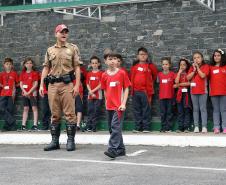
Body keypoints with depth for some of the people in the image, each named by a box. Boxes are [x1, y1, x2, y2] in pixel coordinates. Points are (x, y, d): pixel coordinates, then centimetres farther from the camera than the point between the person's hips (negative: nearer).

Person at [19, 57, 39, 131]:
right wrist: (25, 92, -7)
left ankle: (35, 125, -9)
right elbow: (21, 84, 7)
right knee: (25, 108, 8)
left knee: (34, 108, -6)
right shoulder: (23, 73, 11)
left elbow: (36, 84, -8)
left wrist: (29, 92, -14)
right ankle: (23, 125, 8)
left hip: (32, 93, -4)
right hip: (25, 93, 4)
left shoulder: (35, 73, -1)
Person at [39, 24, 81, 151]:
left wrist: (77, 85, -8)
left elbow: (77, 68, 2)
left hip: (67, 84, -3)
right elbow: (46, 68, 15)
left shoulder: (73, 48, 7)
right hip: (52, 85, 3)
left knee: (69, 113, -4)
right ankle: (55, 141, 13)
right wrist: (41, 85, 6)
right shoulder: (50, 50, 15)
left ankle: (71, 141, 3)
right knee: (55, 114, 7)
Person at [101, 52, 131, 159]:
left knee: (115, 126, -15)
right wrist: (107, 102, 10)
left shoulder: (122, 73, -4)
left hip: (118, 105, -5)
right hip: (109, 106, 5)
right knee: (112, 128, 11)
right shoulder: (104, 75, 6)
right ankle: (121, 149, 23)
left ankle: (113, 149, -19)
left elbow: (126, 89, -2)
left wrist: (123, 103, -10)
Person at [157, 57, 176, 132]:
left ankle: (168, 127, 6)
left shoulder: (172, 74, 0)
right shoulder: (159, 74, 6)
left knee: (169, 112, 3)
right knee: (163, 112, 4)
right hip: (162, 96, 2)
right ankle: (163, 127, 8)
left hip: (170, 96, -2)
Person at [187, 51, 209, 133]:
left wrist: (198, 67, -7)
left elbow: (203, 75, -14)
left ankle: (204, 126, -4)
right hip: (193, 91, 4)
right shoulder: (192, 67, 12)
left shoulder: (205, 66, 1)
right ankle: (196, 126, 8)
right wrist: (194, 70, -6)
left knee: (203, 108, -3)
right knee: (195, 109, 5)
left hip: (202, 90, -3)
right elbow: (188, 78, 1)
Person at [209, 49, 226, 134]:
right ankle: (216, 127, 5)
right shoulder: (211, 67, 7)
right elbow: (208, 79, 9)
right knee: (216, 110, 5)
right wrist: (209, 89, 1)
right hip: (213, 92, 2)